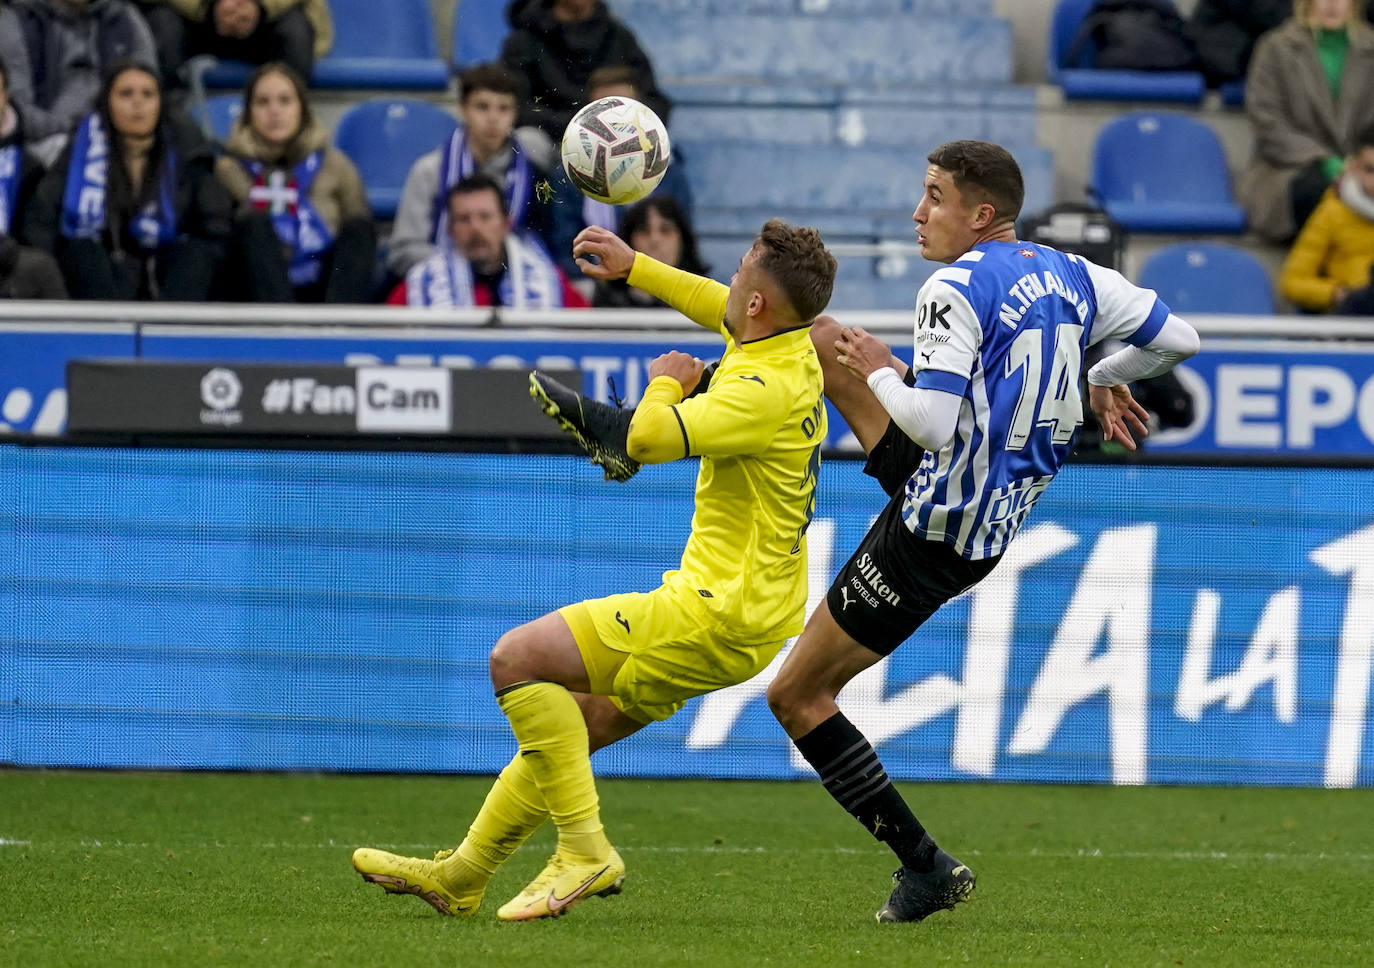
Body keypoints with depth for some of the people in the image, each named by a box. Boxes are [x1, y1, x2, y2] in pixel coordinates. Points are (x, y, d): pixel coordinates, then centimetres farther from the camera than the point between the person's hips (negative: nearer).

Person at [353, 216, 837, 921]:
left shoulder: (766, 390, -23)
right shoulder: (786, 345, 8)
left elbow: (648, 439, -32)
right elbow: (722, 311, 32)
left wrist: (666, 382, -11)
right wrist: (634, 267, 34)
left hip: (720, 617, -10)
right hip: (742, 610, 10)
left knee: (517, 658, -14)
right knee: (566, 728, 18)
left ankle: (585, 850, -12)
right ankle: (461, 876, 28)